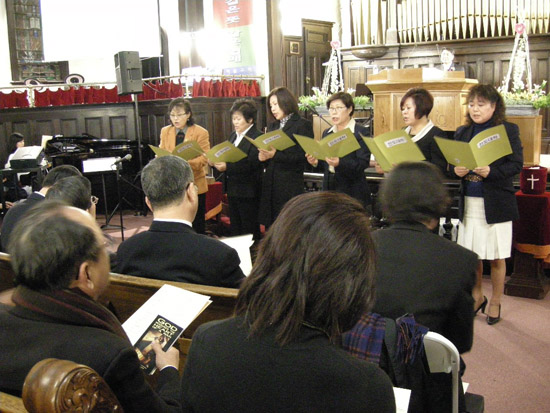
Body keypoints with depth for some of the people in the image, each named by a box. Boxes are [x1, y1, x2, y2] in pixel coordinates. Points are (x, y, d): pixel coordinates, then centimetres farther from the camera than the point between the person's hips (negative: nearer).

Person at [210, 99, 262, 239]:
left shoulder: (257, 137, -13)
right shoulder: (233, 136, 14)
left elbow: (251, 164, -21)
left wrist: (227, 167, -25)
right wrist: (216, 161, -3)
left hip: (247, 192, -8)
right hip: (233, 190, 8)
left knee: (249, 232, 0)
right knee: (235, 229, 15)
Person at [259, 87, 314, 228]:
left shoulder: (303, 125, -2)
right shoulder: (272, 126, 18)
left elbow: (303, 155, -10)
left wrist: (275, 155, -19)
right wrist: (263, 156, -3)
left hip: (290, 186, -6)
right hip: (270, 183, 6)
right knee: (270, 226, 6)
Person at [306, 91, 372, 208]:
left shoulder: (361, 132, -4)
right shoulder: (327, 133, 14)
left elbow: (363, 163, -14)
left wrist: (339, 163, -28)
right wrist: (316, 162, -4)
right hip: (329, 188, 5)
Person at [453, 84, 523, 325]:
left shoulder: (508, 130, -3)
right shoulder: (462, 132, 10)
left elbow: (517, 164, -8)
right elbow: (453, 162, 12)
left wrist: (491, 172, -23)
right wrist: (456, 170, -11)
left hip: (496, 204, -4)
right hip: (469, 203, 4)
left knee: (496, 257, 5)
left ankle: (495, 303, 22)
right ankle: (477, 296, 32)